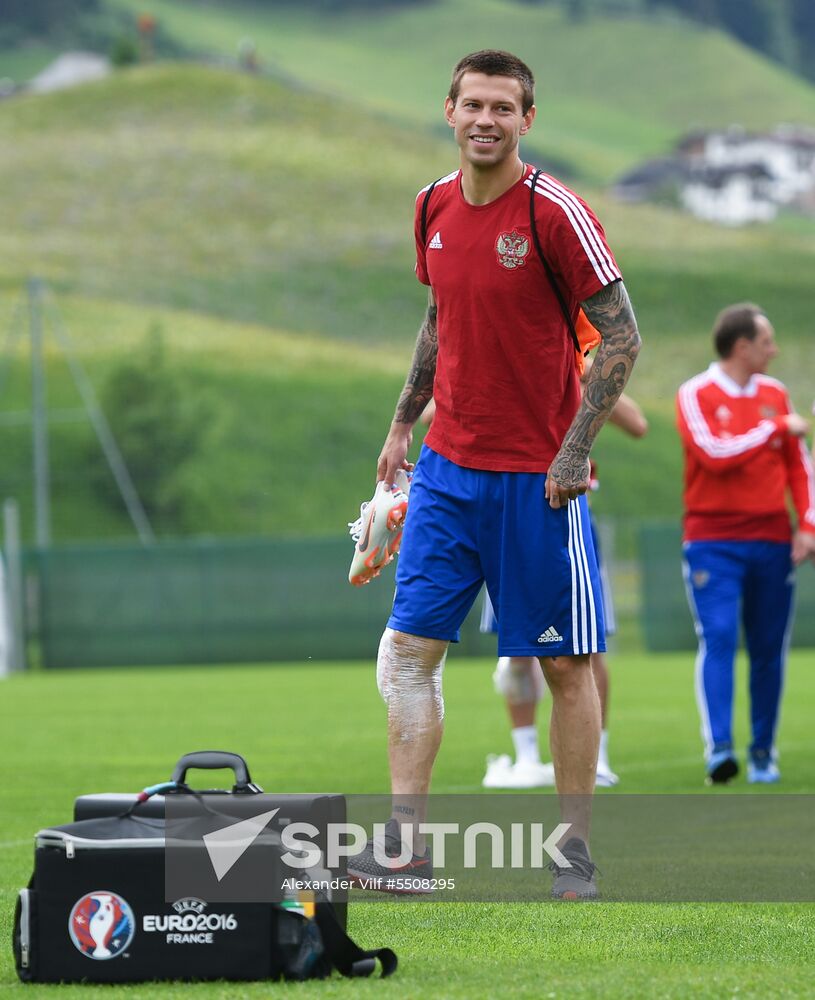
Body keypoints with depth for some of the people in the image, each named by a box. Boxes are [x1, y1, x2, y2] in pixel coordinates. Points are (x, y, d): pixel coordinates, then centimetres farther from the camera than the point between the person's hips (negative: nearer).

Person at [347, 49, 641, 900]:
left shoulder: (555, 213, -12)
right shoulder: (433, 207, 6)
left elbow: (621, 334, -11)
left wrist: (576, 449, -15)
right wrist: (404, 420, 15)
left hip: (536, 478, -5)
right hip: (449, 466, 6)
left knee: (565, 665, 2)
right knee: (408, 649, -2)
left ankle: (575, 851, 10)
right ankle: (406, 839, -1)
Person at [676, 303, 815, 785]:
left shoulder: (775, 393, 12)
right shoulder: (696, 395, -2)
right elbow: (717, 454, -17)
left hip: (772, 541, 4)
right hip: (713, 542, -4)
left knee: (769, 650, 4)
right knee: (719, 640, -15)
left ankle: (764, 752, 11)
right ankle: (719, 748, -22)